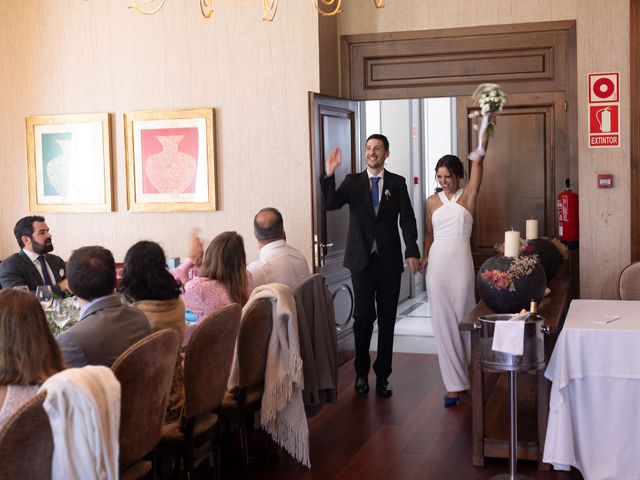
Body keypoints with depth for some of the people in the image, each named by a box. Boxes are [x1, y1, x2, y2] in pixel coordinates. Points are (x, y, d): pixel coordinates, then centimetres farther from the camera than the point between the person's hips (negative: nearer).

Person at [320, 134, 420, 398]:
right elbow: (331, 203, -9)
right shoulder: (353, 181, 5)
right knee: (364, 316, -4)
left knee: (387, 319, 5)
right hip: (361, 259, -1)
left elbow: (407, 219, 0)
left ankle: (382, 375, 16)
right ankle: (361, 372, 15)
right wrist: (329, 175, -24)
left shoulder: (397, 183, 5)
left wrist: (412, 251, -13)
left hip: (389, 261, 1)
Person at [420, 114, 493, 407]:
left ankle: (465, 374, 24)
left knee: (463, 318, 5)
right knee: (443, 321, 1)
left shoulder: (468, 196, 0)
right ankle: (454, 383, 5)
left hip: (460, 262, -2)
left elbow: (478, 160, -9)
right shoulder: (432, 202, 9)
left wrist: (485, 127, -17)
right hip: (437, 263, 3)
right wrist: (424, 257, 11)